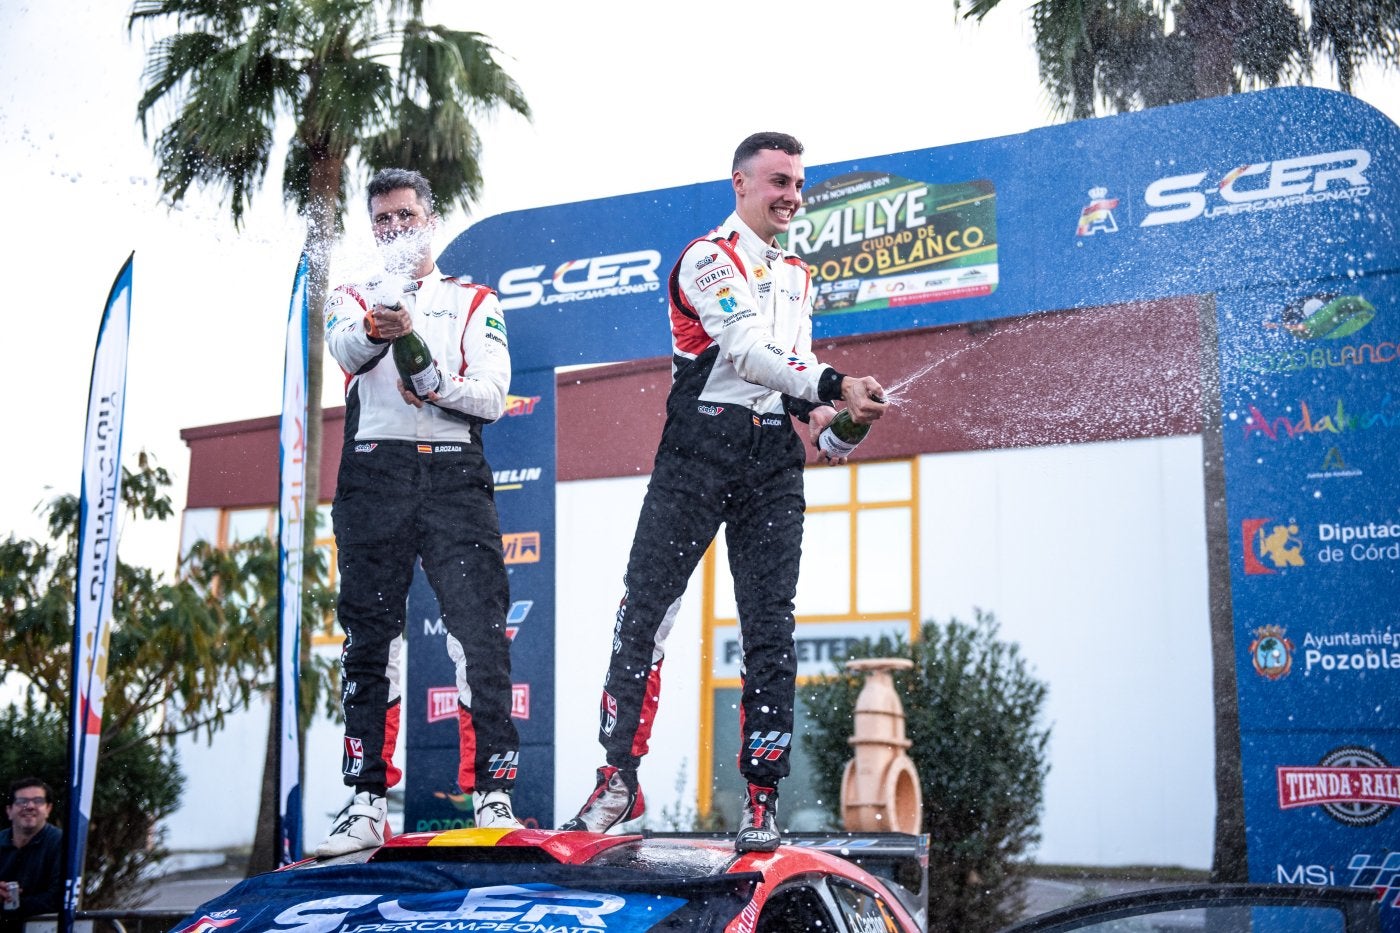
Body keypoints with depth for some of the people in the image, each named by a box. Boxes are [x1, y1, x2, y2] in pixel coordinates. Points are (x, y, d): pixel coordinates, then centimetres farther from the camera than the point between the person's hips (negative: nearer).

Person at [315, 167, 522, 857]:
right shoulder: (354, 299, 18)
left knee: (480, 634, -11)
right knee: (369, 639, 1)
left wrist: (437, 386, -15)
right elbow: (346, 349, -8)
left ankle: (493, 795, -9)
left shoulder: (474, 302, 17)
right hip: (374, 473, 1)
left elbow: (492, 397, 4)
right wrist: (376, 329, -32)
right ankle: (367, 804, 6)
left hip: (454, 473, -1)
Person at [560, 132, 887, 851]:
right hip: (700, 448, -5)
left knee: (769, 628, 0)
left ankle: (762, 799, 3)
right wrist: (833, 385, -24)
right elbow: (745, 351, -15)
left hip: (774, 463, 6)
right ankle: (619, 779, 3)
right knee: (646, 608, -6)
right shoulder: (709, 257, -2)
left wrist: (818, 412, 5)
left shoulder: (796, 276, 22)